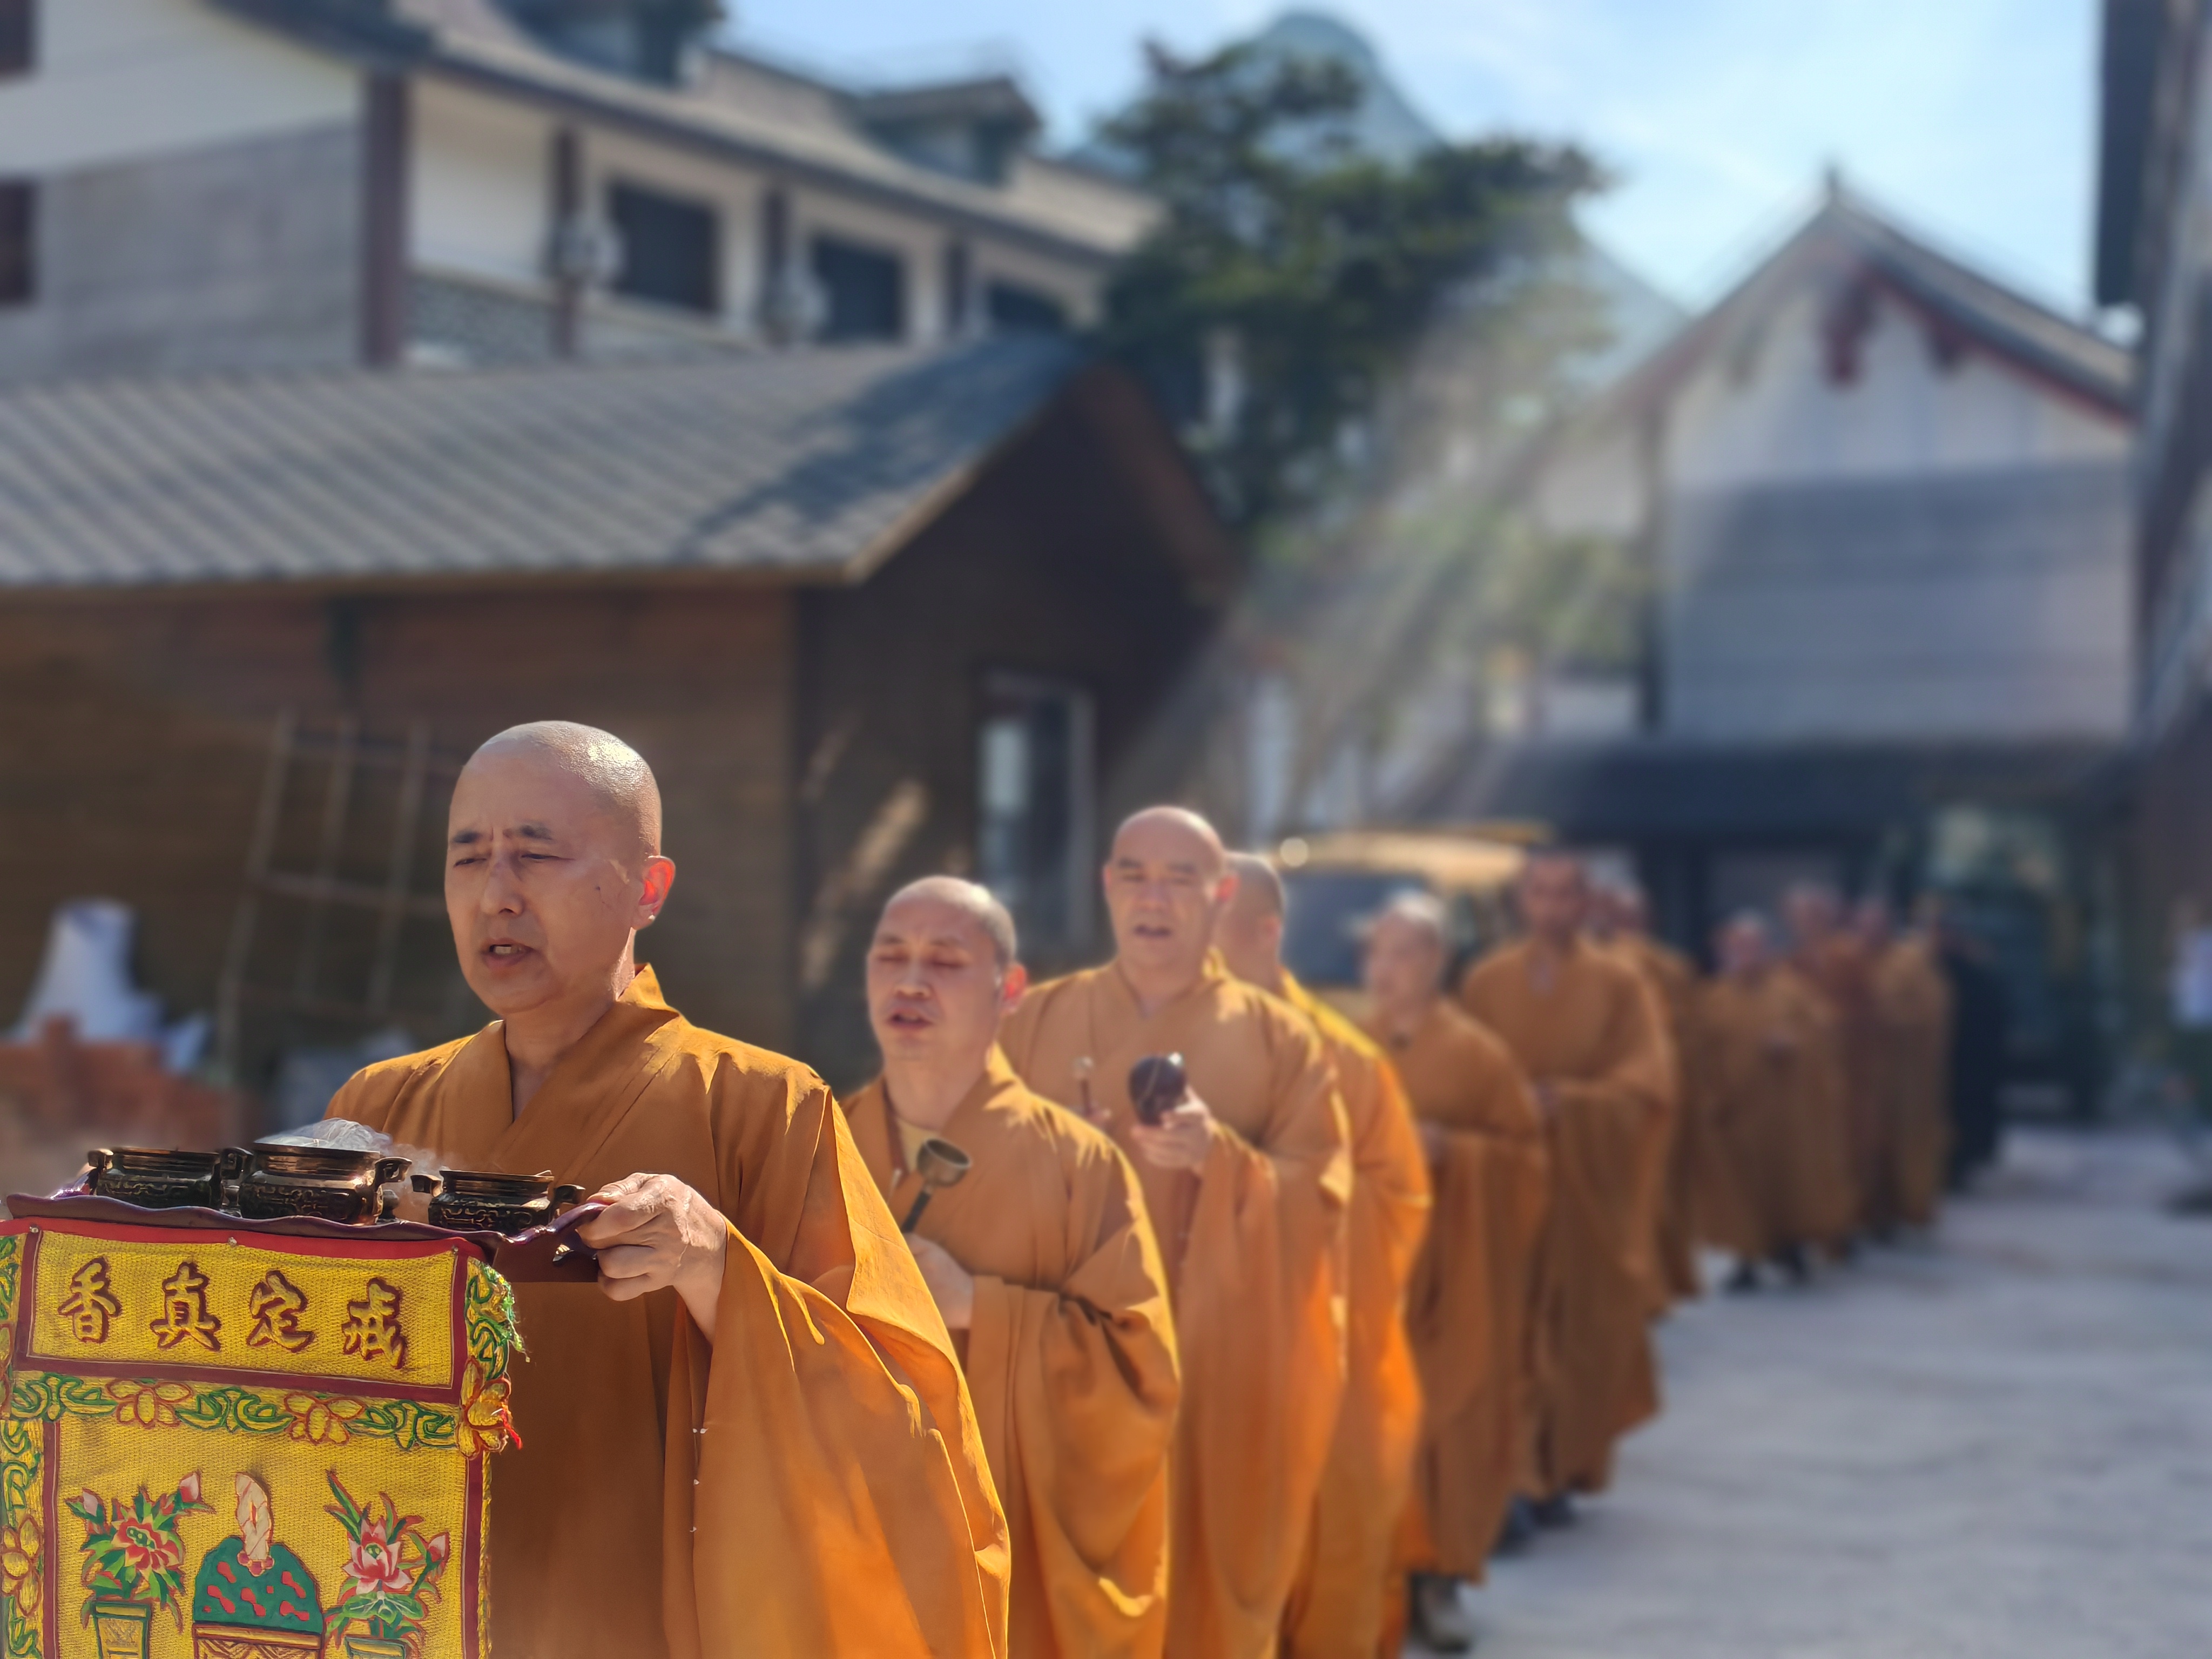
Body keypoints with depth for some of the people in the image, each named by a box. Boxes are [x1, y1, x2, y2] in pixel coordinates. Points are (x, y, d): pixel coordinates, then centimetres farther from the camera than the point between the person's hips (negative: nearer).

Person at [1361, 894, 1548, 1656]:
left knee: (1443, 1425, -2)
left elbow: (1529, 1159, -1)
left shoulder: (1479, 1055, -2)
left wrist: (1451, 1152, -15)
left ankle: (1438, 1575, 10)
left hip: (1448, 1271, -2)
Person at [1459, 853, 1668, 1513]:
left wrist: (1573, 1099, -20)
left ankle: (1566, 1463, 16)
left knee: (1585, 1326, 2)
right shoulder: (1486, 982, 5)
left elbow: (1647, 1082, -7)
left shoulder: (1619, 985, 1)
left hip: (1589, 1186, 0)